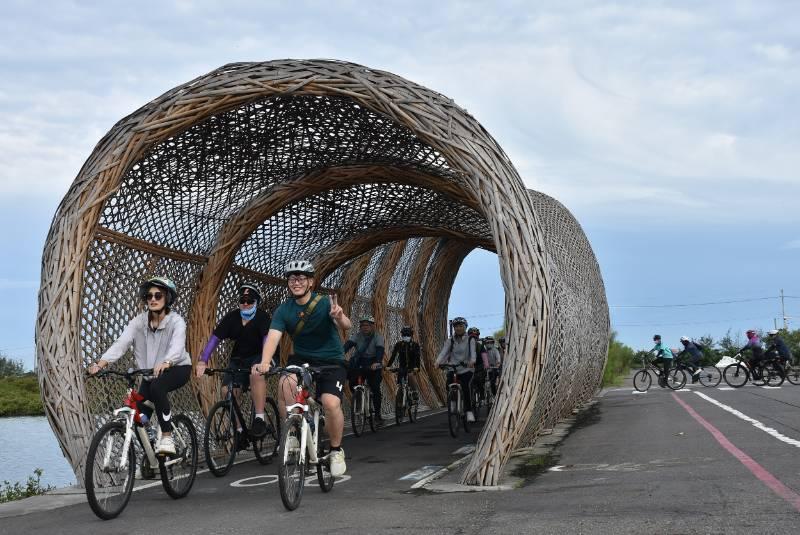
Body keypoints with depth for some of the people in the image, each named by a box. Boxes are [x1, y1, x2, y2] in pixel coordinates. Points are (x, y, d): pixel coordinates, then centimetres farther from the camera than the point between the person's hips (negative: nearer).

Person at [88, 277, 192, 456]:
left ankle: (167, 436, -24)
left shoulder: (176, 321, -19)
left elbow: (177, 347, -38)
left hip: (177, 368, -4)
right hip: (151, 373, 4)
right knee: (139, 418, -11)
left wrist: (165, 363, -60)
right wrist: (100, 363, -41)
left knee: (157, 387, -35)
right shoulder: (139, 321, -10)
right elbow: (121, 343, -24)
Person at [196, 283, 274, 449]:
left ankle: (259, 419, -29)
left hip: (258, 357, -4)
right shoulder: (231, 317, -6)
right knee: (228, 390, -17)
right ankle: (239, 431, -3)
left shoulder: (263, 317, -15)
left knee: (257, 374, -36)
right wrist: (203, 361, -29)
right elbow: (214, 338, -15)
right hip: (238, 359, 4)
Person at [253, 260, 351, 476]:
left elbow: (347, 325, -32)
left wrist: (339, 317, -57)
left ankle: (336, 451, 0)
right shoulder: (284, 310, -8)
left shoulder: (325, 303, -16)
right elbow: (273, 337, -22)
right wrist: (264, 363, -41)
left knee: (331, 403, -26)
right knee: (285, 384, -30)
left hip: (331, 361, -2)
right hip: (302, 358, 3)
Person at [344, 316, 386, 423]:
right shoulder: (357, 336, -3)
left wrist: (377, 362, -45)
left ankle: (377, 414, 0)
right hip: (358, 362, 3)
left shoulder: (378, 337, -10)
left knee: (375, 388, -11)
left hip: (373, 365, -3)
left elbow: (380, 350, -26)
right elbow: (348, 344, -19)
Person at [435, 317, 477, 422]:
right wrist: (438, 361, -27)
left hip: (466, 369, -2)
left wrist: (472, 361, -35)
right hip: (452, 369, 2)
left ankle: (469, 412, -20)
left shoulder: (470, 340, 3)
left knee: (465, 386, -26)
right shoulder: (450, 341, 8)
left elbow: (473, 352, -13)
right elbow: (443, 352, -6)